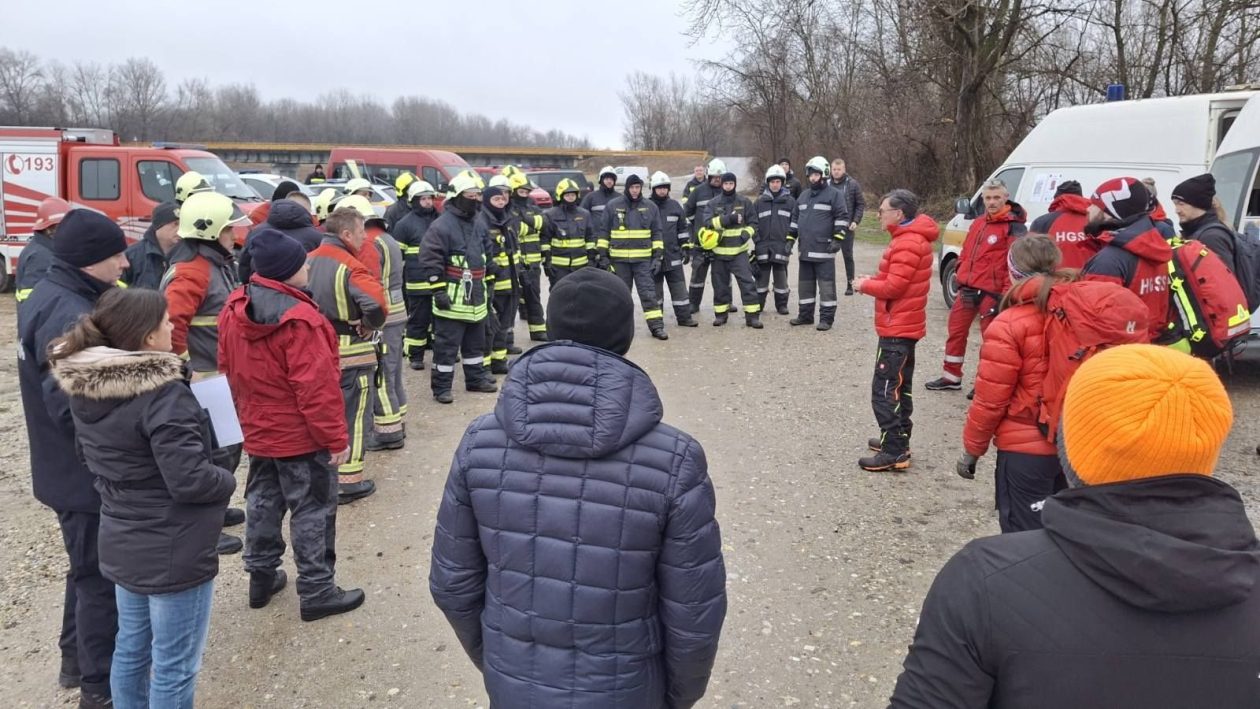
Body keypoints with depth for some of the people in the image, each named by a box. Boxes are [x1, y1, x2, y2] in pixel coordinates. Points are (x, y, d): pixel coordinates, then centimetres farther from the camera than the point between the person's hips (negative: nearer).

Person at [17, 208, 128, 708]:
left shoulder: (43, 298, 6)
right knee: (101, 577, 4)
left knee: (87, 569, 24)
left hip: (65, 469, 10)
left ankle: (76, 660, 40)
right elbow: (74, 408, -30)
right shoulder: (70, 316, -26)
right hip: (88, 474, -10)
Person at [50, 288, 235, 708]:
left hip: (121, 543, 8)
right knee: (174, 668, 7)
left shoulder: (84, 388, 0)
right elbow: (189, 479, -27)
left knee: (131, 649, 24)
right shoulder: (162, 394, -26)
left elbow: (90, 455, 13)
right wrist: (228, 482, -9)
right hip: (173, 551, -8)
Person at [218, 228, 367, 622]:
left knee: (263, 503, 20)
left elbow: (230, 368, 11)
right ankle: (316, 592, 11)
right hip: (302, 435, -8)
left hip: (258, 431, 8)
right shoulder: (299, 319, -26)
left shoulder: (235, 310, 0)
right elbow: (317, 387, -25)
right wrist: (337, 438, -18)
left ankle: (261, 576, 33)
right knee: (313, 510, 3)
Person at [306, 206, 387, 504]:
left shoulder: (308, 261, 4)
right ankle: (348, 482, 11)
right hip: (350, 353, -7)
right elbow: (376, 303, -35)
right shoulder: (350, 267, -20)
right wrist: (369, 327, -16)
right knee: (352, 417, 5)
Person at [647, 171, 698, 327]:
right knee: (655, 289, 6)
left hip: (673, 256, 3)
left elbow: (683, 228, 15)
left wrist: (686, 247, 11)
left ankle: (684, 317, 11)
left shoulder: (675, 206, 8)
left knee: (679, 288, 4)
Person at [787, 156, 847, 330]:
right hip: (805, 249, 7)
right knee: (805, 284, 12)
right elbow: (795, 219, 21)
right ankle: (805, 315, 22)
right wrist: (790, 240, 14)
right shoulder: (803, 196, 16)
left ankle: (826, 318, 2)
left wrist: (837, 239, -15)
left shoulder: (833, 194, -4)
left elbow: (841, 218, -8)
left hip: (824, 249, -6)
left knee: (826, 284, -2)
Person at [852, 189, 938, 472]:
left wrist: (865, 285, -8)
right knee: (899, 387, 18)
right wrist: (872, 280, 3)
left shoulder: (907, 244, -20)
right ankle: (898, 440, 28)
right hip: (903, 325, 11)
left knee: (885, 390, -8)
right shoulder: (910, 238, 13)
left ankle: (894, 452, -5)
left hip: (897, 329, -11)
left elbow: (893, 287, -23)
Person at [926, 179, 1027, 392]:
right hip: (967, 290, 8)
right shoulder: (977, 223, 14)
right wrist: (962, 277, 15)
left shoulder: (1014, 227, -11)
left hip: (991, 293, -8)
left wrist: (1005, 295, -19)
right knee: (956, 331, 14)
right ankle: (951, 377, 27)